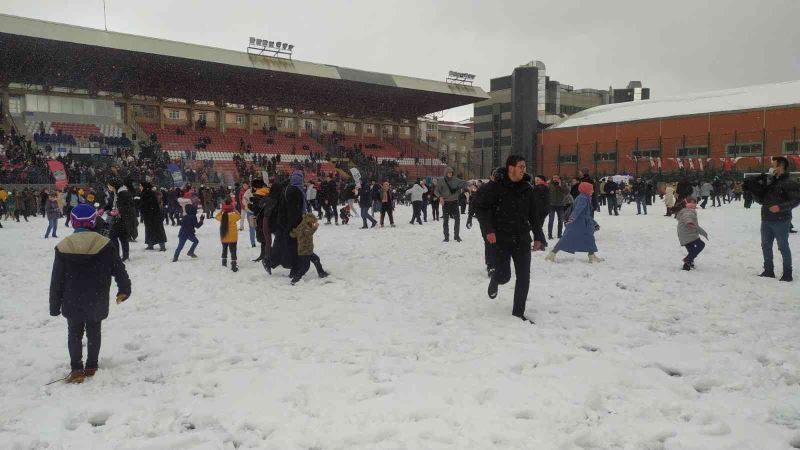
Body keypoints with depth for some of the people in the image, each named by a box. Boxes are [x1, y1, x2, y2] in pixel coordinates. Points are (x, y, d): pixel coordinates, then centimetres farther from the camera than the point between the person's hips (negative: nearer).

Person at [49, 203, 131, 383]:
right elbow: (119, 269, -5)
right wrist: (124, 289, 10)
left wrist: (54, 305, 5)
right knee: (94, 332, 13)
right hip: (97, 302, 0)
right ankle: (91, 367, 20)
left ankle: (76, 369, 8)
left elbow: (56, 281, -3)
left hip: (72, 303, 0)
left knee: (74, 333, 12)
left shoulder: (63, 247, -8)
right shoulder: (104, 244, -11)